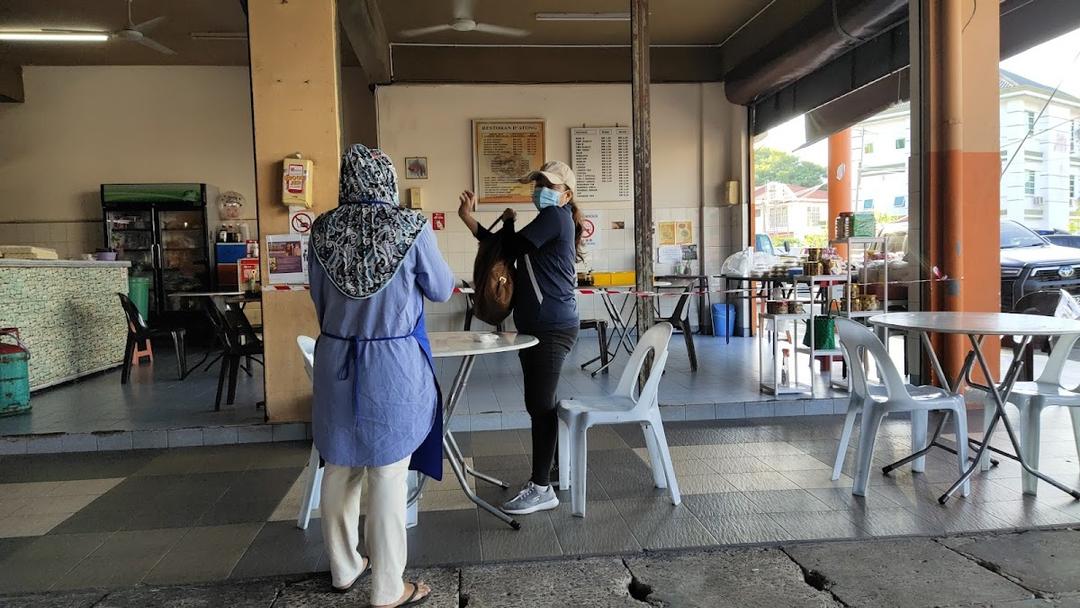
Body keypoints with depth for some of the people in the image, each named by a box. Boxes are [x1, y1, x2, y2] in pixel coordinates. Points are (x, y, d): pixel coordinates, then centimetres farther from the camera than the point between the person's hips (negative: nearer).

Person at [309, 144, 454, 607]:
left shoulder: (324, 229, -1)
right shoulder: (411, 227, -12)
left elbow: (318, 296, 11)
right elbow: (442, 290, -1)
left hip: (335, 359, 4)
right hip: (394, 361, -4)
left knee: (340, 466, 17)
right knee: (387, 474, 5)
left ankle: (344, 568, 35)